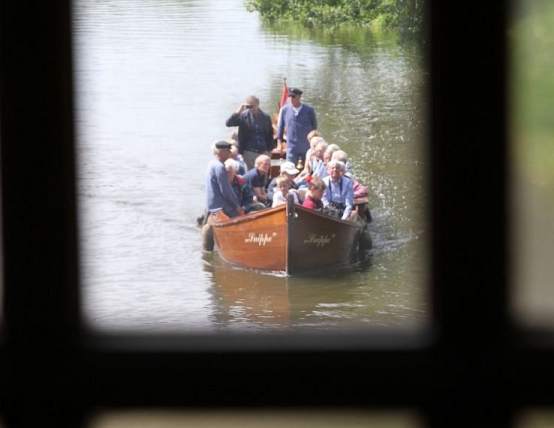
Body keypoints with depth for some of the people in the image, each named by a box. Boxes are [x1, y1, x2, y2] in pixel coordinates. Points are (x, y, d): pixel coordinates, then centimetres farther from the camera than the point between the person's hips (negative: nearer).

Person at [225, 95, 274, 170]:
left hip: (263, 152, 1)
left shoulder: (265, 118, 0)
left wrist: (268, 149, 1)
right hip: (249, 152, -1)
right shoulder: (244, 116, -4)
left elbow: (270, 135, 7)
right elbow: (228, 123, -14)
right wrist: (238, 112, -21)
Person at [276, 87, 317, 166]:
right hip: (291, 147, 0)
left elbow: (314, 126, 10)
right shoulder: (284, 110, 0)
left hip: (307, 147, 0)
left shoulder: (309, 110, -2)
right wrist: (279, 141, 10)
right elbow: (280, 126, 11)